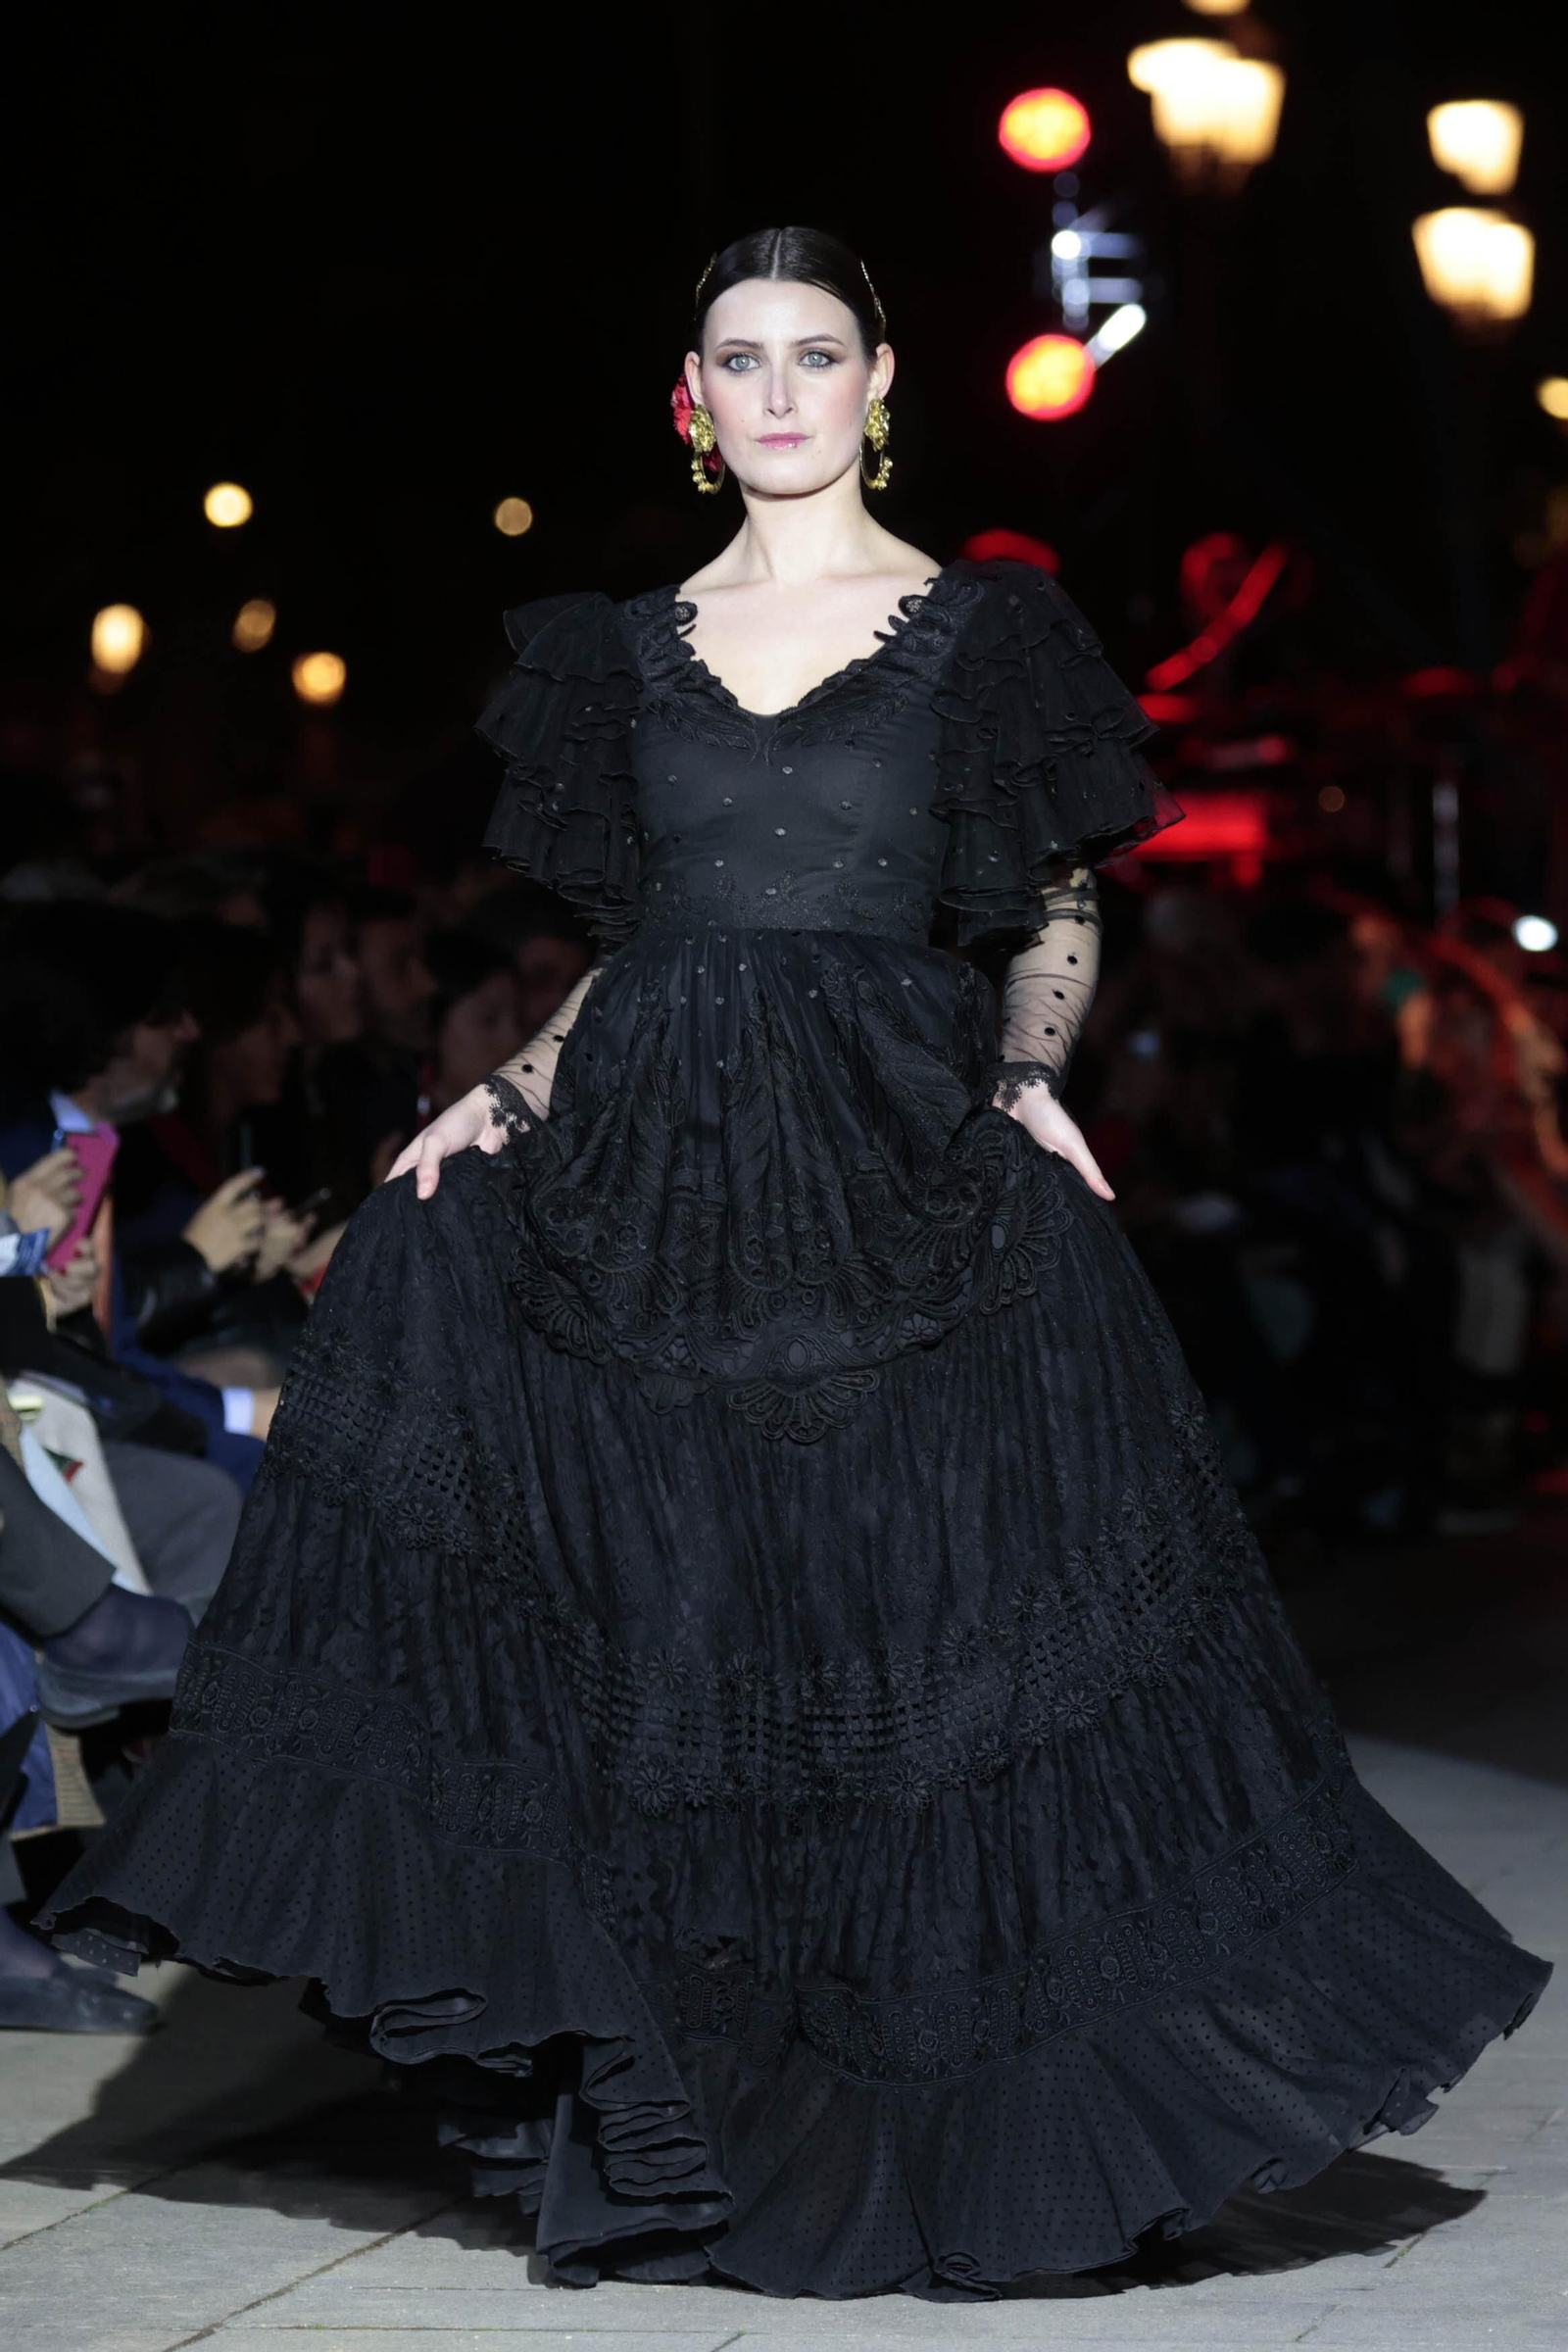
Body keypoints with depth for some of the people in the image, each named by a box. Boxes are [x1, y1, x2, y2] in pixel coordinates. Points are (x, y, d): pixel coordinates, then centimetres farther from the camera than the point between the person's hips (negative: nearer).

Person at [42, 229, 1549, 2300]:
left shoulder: (985, 632, 6)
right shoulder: (628, 647, 14)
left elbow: (1064, 915, 9)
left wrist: (1026, 1074, -8)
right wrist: (518, 1088, 3)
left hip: (901, 1179, -2)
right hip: (654, 1174, 3)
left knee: (941, 1628, -3)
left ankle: (958, 2128, 10)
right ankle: (670, 2124, 6)